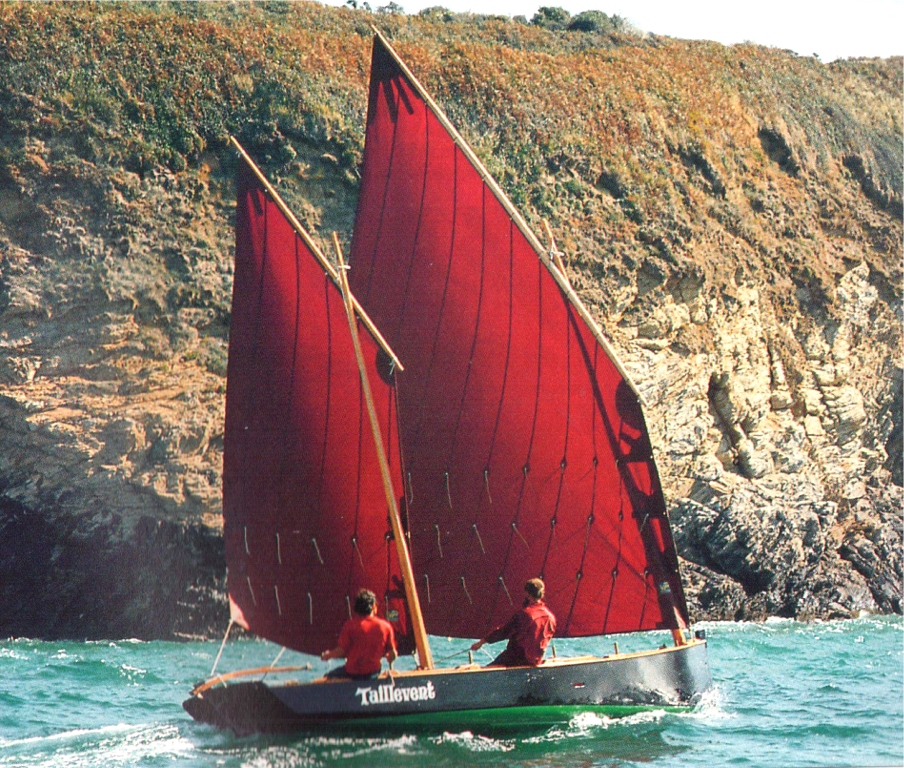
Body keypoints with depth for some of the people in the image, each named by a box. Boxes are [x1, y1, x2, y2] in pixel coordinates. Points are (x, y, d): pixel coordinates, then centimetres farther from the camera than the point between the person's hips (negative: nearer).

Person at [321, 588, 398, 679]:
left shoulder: (350, 625, -12)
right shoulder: (385, 626, -5)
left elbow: (341, 651, -12)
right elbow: (393, 655, 0)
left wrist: (328, 655, 8)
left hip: (353, 673, -4)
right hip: (374, 672, 4)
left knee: (329, 676, 18)